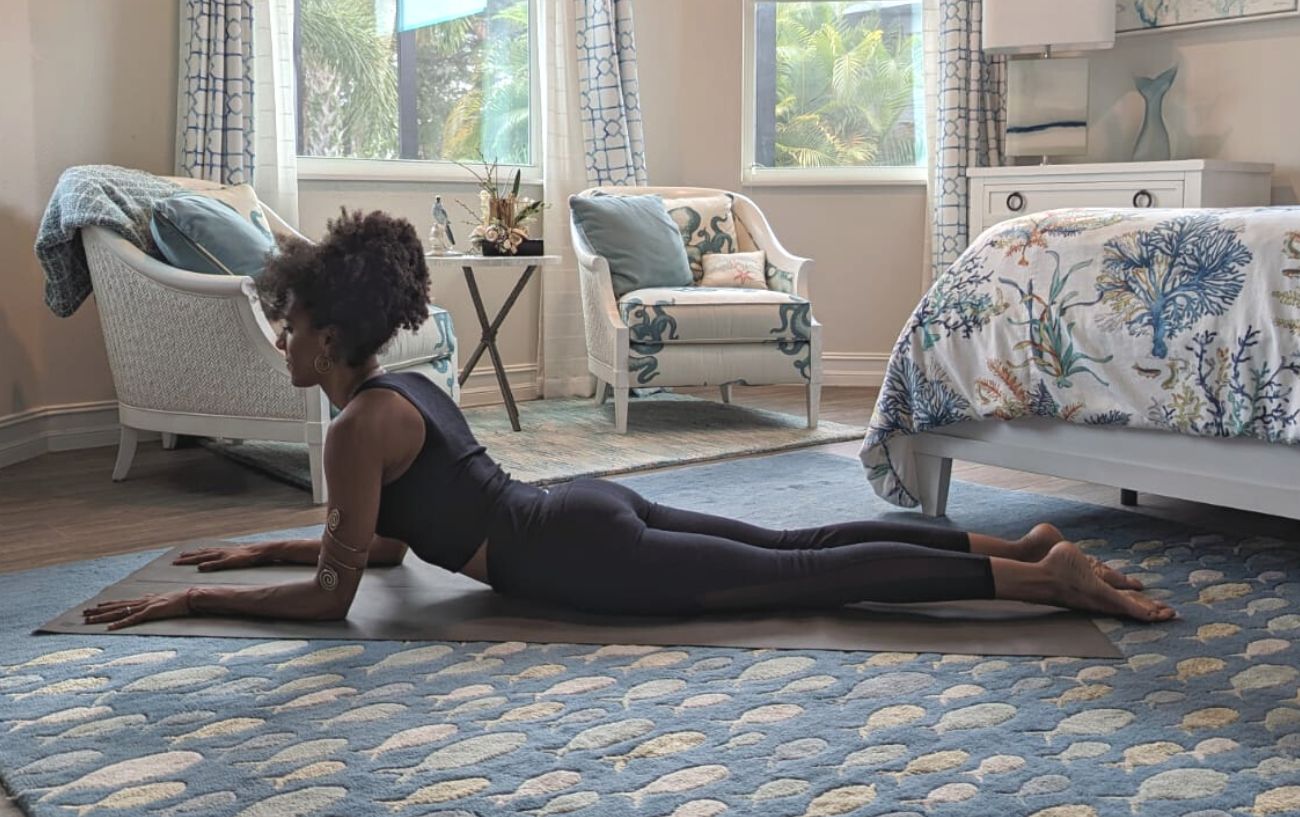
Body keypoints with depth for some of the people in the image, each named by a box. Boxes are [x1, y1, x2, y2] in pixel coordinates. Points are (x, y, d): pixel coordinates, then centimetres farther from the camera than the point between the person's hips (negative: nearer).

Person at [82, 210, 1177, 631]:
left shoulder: (359, 423, -13)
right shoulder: (404, 387, 15)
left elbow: (333, 595, -12)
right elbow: (384, 540, 27)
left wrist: (186, 600, -4)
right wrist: (258, 550, 29)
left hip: (587, 555, -8)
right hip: (597, 510, 8)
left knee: (811, 575, -9)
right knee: (795, 545, 10)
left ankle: (1039, 577, -9)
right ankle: (1018, 543, 11)